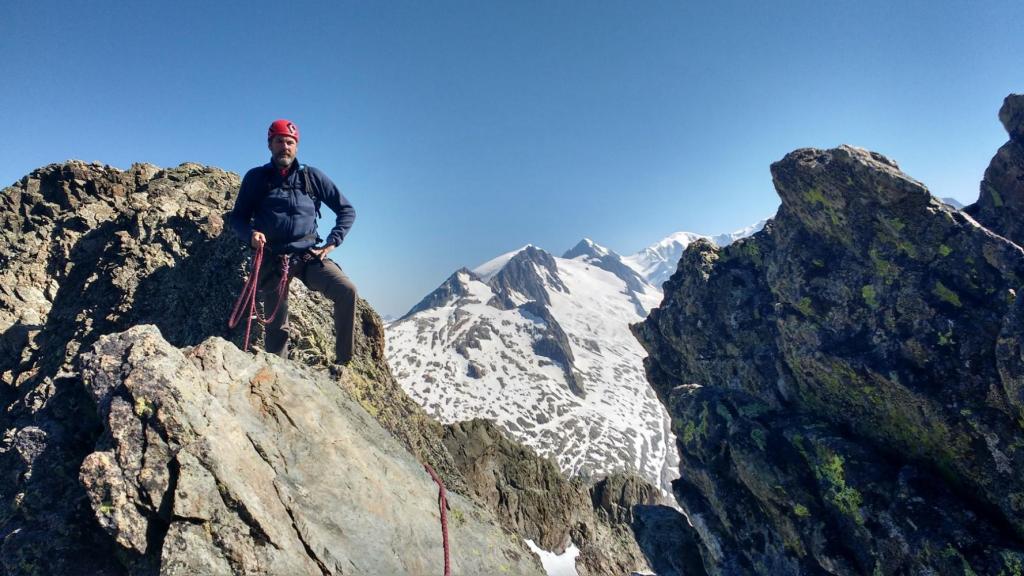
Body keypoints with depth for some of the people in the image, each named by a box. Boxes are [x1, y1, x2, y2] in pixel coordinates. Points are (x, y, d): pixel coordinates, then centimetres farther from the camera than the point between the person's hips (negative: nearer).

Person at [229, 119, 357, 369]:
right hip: (273, 258, 0)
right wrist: (250, 234, -12)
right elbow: (238, 217, 11)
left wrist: (332, 242, -1)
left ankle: (343, 360, -15)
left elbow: (347, 210, 11)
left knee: (347, 290, -24)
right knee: (276, 326, 1)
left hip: (309, 255, 0)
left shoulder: (312, 176, 8)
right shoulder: (256, 178, 7)